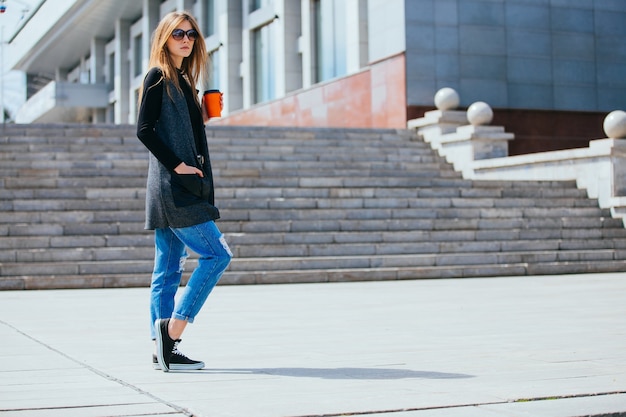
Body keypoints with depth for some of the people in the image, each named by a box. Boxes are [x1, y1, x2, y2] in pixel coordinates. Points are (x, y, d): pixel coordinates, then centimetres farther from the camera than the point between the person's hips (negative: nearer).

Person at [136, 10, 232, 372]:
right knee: (217, 254, -13)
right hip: (172, 189, -9)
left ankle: (165, 350, 9)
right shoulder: (158, 77, -5)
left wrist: (203, 118, 8)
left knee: (169, 271, 7)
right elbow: (145, 130, -14)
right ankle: (173, 327, -11)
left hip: (184, 189, 9)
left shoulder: (184, 81, 20)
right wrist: (177, 165, -17)